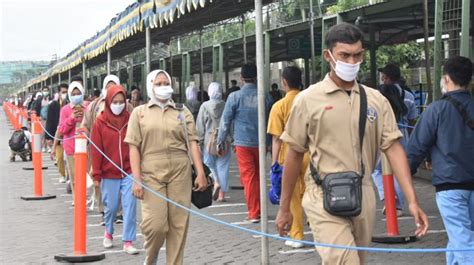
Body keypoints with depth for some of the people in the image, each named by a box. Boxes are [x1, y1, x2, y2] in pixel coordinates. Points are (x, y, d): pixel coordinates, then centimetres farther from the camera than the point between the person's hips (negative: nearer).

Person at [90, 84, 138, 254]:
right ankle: (108, 233, 38)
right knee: (111, 207, 11)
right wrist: (96, 175, -3)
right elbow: (96, 151, -3)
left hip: (129, 172, 1)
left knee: (130, 207, -4)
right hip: (109, 173, -1)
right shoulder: (100, 122, -3)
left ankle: (128, 242, 3)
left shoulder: (130, 120, 1)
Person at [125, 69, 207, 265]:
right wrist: (137, 180, -6)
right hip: (151, 175, -2)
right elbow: (134, 147, 3)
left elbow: (192, 143, 6)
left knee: (179, 224, 1)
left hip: (180, 173, 2)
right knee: (155, 224, -8)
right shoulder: (139, 112, 8)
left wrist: (200, 173, -3)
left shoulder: (182, 112, 12)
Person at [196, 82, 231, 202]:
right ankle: (222, 193, 5)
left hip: (209, 140, -1)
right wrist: (232, 139, 10)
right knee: (223, 166, 5)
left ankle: (216, 182, -8)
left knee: (210, 163, 16)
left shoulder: (204, 106, -5)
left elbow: (200, 126, -3)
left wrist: (199, 141, 4)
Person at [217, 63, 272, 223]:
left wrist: (221, 141, 7)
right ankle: (258, 209, 21)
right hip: (260, 142, 3)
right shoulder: (264, 97, 0)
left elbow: (225, 121, -3)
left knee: (248, 177, 1)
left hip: (243, 142, -3)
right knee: (258, 176, 16)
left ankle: (254, 213, 1)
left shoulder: (235, 97, -7)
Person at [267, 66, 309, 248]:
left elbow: (277, 138, -10)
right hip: (310, 155, 3)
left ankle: (297, 236, 12)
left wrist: (274, 162, -4)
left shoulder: (280, 106, -9)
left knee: (293, 197, 7)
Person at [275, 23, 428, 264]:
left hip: (363, 196, 4)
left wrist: (412, 200, -8)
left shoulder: (376, 101, 6)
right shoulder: (308, 100, -2)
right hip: (324, 198, -4)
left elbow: (394, 148, 2)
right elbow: (294, 155, 3)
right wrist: (284, 208, 6)